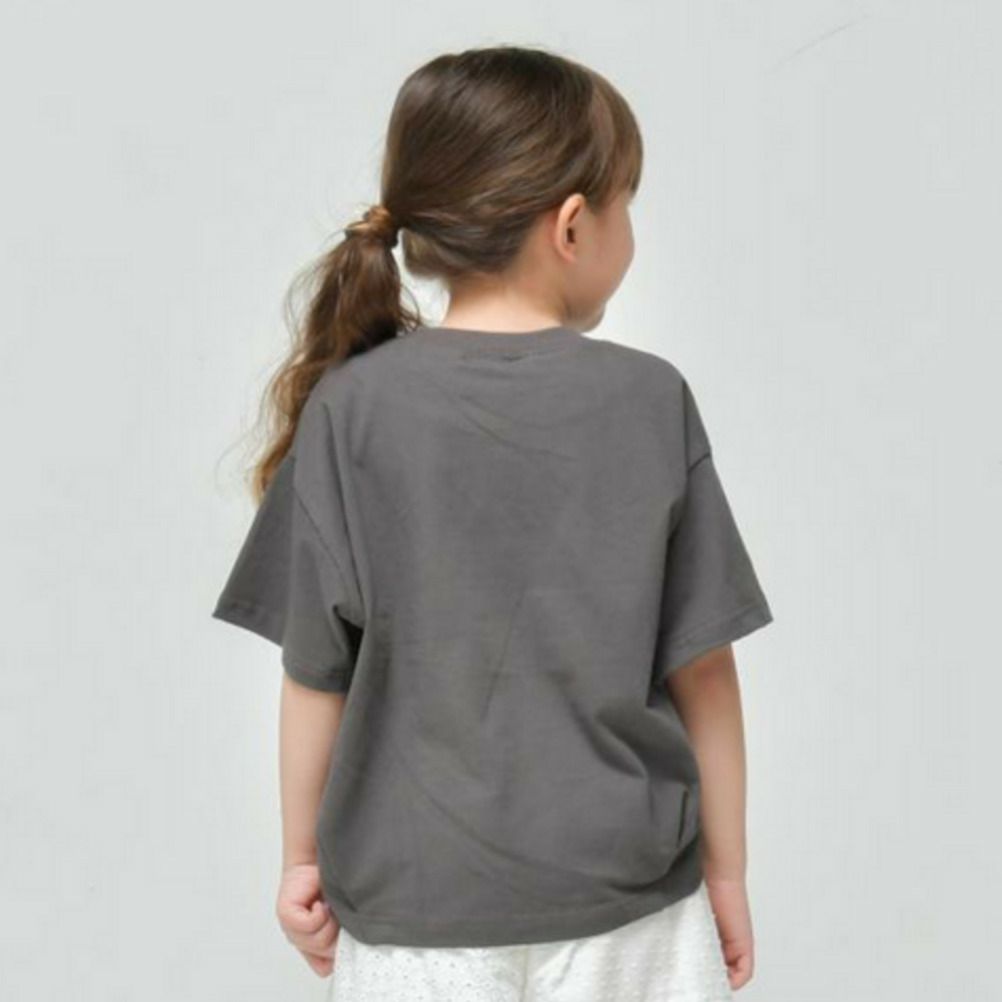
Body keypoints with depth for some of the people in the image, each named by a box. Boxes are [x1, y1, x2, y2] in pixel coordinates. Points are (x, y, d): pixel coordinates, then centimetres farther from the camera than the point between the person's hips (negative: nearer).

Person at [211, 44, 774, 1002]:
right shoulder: (651, 400, -8)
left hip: (419, 899, 0)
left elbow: (316, 671, -5)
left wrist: (301, 856, 9)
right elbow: (701, 666, -5)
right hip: (628, 896, 0)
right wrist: (727, 870, 7)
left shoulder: (352, 409, -9)